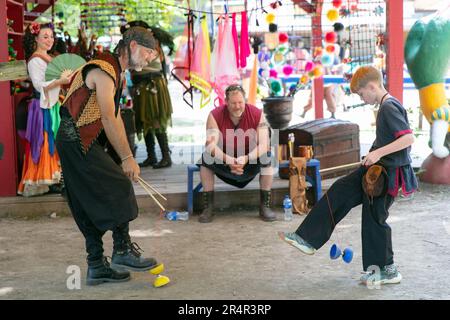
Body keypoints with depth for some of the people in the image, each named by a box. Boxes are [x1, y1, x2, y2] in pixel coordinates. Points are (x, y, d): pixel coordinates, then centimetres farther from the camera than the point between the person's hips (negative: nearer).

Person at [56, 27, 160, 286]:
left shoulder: (117, 73, 18)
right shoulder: (104, 70, -16)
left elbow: (116, 118, 18)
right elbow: (108, 120, -21)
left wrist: (126, 157, 13)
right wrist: (127, 157, -18)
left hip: (86, 145, 10)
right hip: (77, 142, -10)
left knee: (93, 205, 10)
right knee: (119, 188, -9)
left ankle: (97, 266, 15)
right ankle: (123, 251, 2)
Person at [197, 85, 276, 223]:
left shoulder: (257, 114, -16)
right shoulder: (215, 116, -16)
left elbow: (264, 144, -23)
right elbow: (211, 145, -26)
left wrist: (246, 158, -41)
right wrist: (229, 160, -44)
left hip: (251, 161, 0)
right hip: (223, 161, 0)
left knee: (267, 158, -27)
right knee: (206, 158, -28)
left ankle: (265, 206, -17)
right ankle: (208, 207, -19)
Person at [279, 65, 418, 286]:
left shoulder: (389, 107, -20)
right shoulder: (386, 106, 9)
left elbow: (409, 138, -28)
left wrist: (378, 152, -28)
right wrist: (374, 156, 11)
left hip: (387, 173, -10)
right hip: (376, 168, 10)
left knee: (374, 218, 1)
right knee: (339, 192, 10)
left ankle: (388, 271, 15)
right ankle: (308, 239, 15)